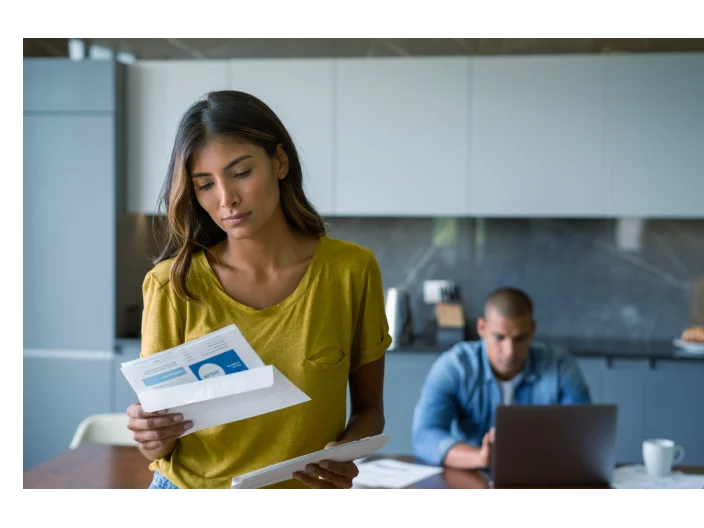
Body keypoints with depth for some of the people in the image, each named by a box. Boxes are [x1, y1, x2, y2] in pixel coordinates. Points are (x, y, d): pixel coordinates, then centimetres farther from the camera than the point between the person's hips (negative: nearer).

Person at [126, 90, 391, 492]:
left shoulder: (352, 270, -5)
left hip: (307, 492, -1)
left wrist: (345, 454, -14)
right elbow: (157, 442, 0)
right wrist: (152, 439, -21)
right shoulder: (173, 283, -6)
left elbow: (369, 409, 6)